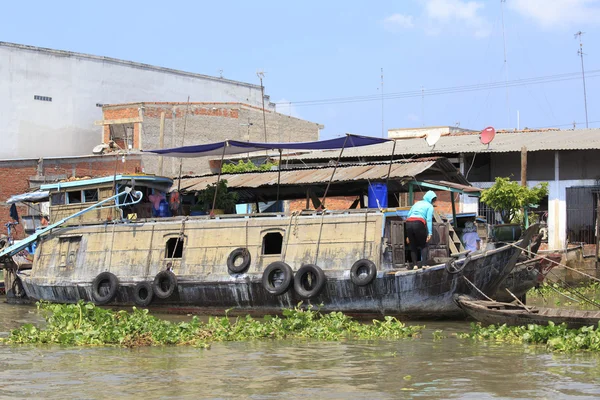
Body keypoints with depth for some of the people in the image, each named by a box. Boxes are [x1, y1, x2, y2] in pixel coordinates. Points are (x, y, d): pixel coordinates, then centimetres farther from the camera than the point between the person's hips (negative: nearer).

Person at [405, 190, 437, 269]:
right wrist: (430, 233, -8)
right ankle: (423, 263, -9)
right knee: (423, 245, 7)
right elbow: (429, 219, -2)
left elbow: (408, 215, 20)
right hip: (419, 223, -5)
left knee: (413, 247, 12)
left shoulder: (417, 203, 27)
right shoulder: (429, 206, 11)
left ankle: (415, 264, 2)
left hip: (408, 223, 5)